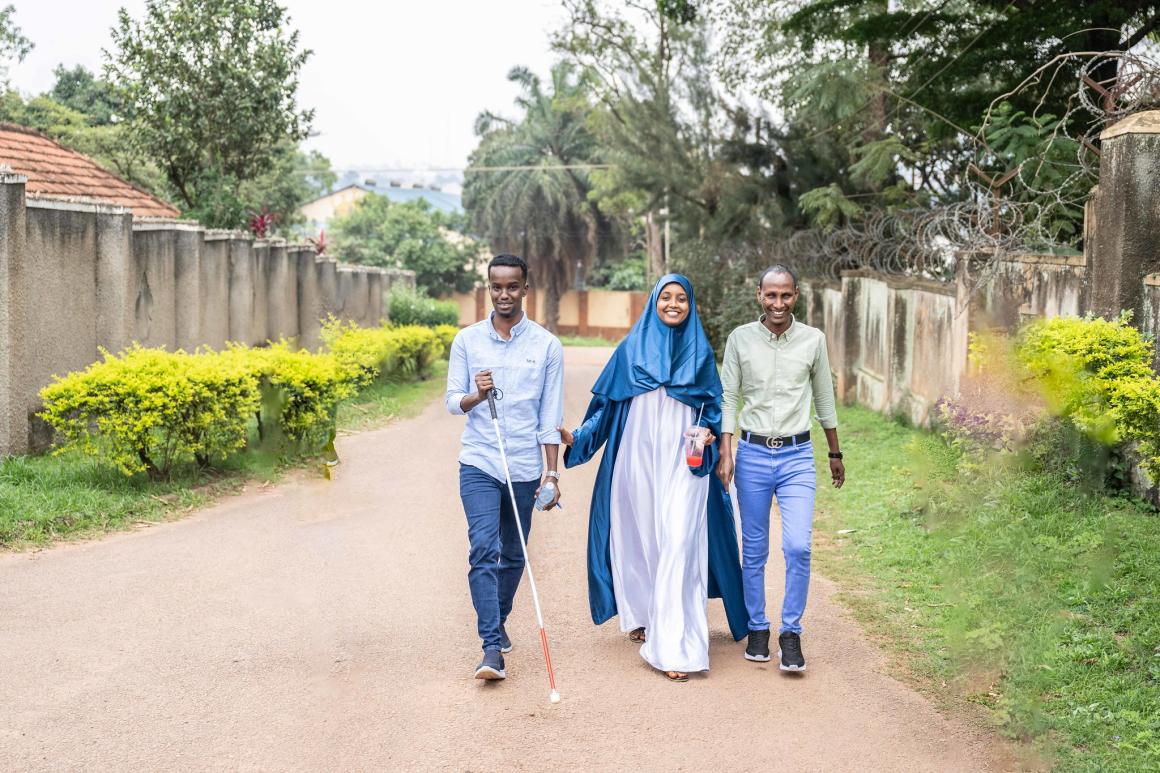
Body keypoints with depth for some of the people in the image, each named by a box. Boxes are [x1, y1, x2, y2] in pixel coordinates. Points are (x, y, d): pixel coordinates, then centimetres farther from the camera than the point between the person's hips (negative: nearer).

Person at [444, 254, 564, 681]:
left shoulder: (547, 345, 1)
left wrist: (551, 473, 1)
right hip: (479, 464, -1)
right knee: (484, 550, -13)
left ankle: (498, 621, 35)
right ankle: (493, 647, -14)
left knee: (513, 555, 12)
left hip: (525, 467, 1)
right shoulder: (467, 340, 3)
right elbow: (452, 401, 3)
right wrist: (475, 396, -20)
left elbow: (550, 416, 3)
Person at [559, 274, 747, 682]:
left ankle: (673, 648, -13)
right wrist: (576, 436, -3)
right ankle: (640, 615, 33)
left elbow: (713, 406, 12)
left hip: (683, 465, -1)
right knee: (638, 540, 9)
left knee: (678, 545, -11)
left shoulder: (701, 353, 7)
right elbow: (606, 402, 8)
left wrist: (708, 431, -9)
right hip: (638, 461, 1)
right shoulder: (632, 349, 6)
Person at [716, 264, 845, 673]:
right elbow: (728, 398, 2)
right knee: (754, 551, 7)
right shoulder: (740, 339, 1)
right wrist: (725, 453, -7)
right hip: (752, 454, 0)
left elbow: (824, 399, 12)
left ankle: (791, 633, 2)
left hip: (797, 456, 0)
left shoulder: (813, 340, 3)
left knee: (798, 547, -11)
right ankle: (757, 628, 21)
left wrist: (835, 454, 18)